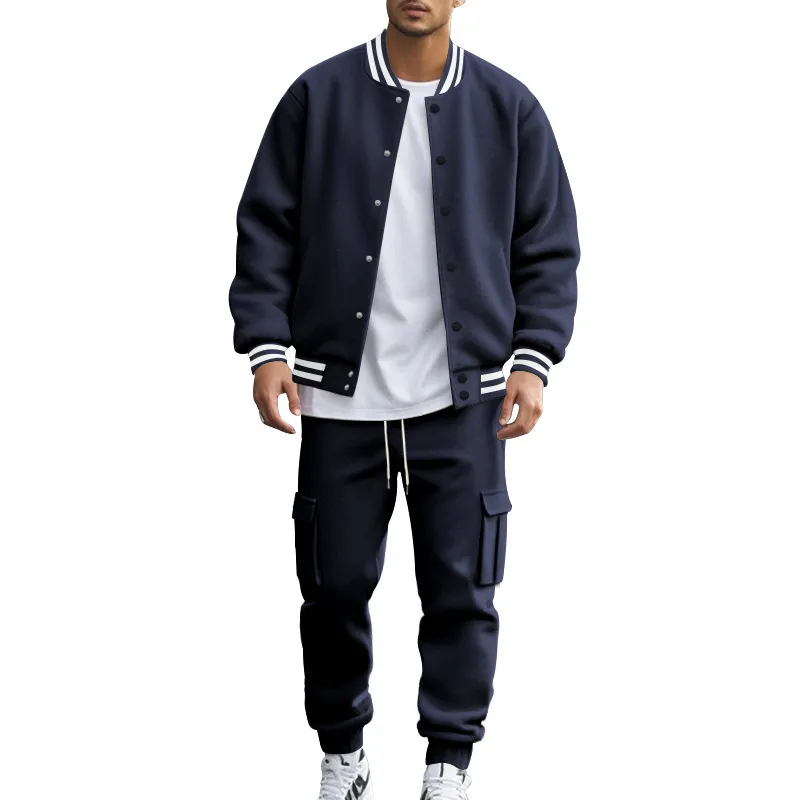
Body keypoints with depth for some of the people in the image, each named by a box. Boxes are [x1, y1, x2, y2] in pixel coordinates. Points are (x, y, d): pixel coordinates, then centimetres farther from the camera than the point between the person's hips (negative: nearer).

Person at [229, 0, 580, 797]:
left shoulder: (508, 107, 4)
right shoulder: (318, 96, 2)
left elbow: (548, 248, 6)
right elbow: (266, 228, 4)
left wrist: (533, 359, -4)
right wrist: (266, 345, -5)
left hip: (462, 400, 0)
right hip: (339, 398, 0)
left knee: (460, 588, 3)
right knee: (335, 583, 7)